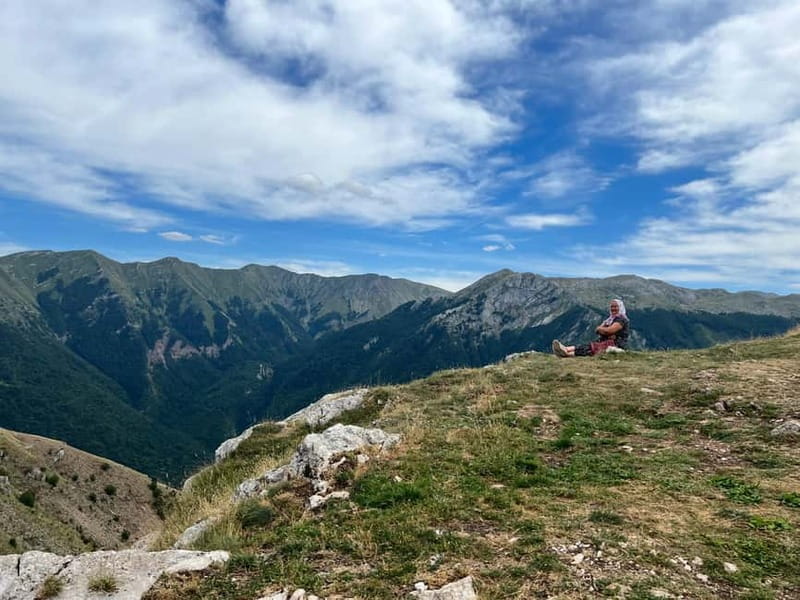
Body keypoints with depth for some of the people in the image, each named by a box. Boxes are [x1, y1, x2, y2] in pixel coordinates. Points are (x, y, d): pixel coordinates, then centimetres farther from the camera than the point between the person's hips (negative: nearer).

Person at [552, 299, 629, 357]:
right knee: (588, 345, -19)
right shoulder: (610, 319, 24)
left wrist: (600, 328, 3)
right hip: (606, 342, 8)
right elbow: (598, 330, 9)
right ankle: (566, 349, -44)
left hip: (617, 345, -8)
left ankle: (568, 354, -52)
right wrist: (608, 334, -11)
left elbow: (609, 330, -18)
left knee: (592, 347, -31)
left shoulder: (622, 319, -5)